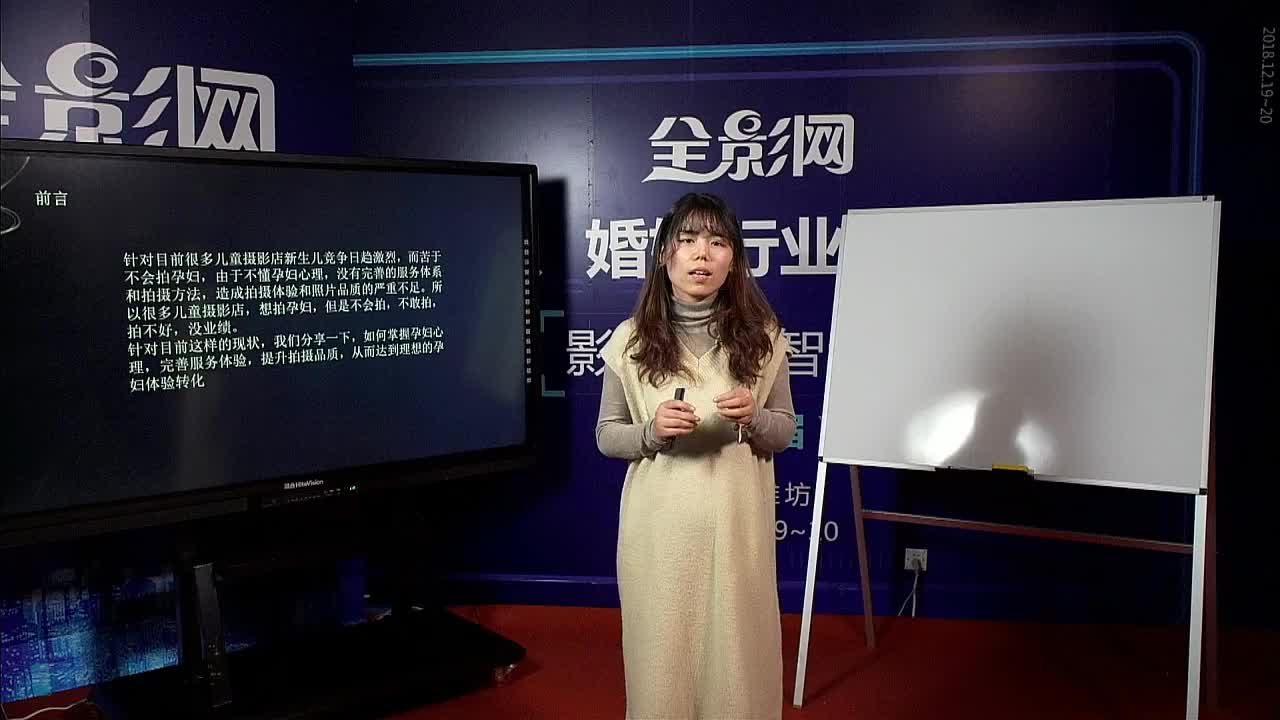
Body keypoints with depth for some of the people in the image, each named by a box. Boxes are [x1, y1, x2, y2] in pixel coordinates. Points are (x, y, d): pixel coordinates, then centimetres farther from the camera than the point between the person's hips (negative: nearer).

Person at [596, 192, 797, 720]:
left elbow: (785, 432, 7)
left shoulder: (761, 336, 0)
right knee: (662, 652, 8)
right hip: (659, 523, 0)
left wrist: (753, 419, -15)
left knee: (736, 648, 8)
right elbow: (605, 436, 4)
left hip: (737, 520, 1)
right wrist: (651, 433, -16)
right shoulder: (631, 339, -2)